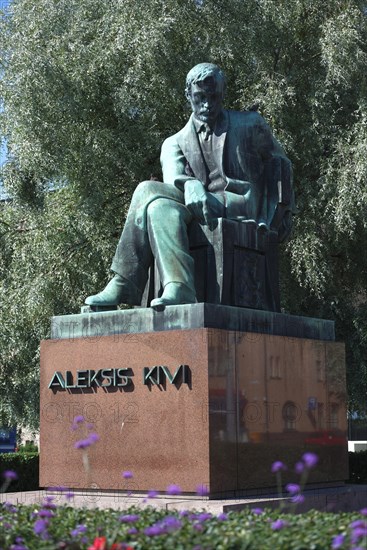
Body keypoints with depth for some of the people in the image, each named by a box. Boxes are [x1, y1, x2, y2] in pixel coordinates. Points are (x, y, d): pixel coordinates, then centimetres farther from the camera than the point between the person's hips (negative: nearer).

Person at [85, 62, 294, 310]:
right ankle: (179, 287, -44)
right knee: (162, 205, -33)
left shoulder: (251, 125, 18)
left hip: (242, 207, -4)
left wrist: (283, 210, 14)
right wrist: (190, 185, -25)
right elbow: (173, 180, -1)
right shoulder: (175, 143, 20)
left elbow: (280, 164, 26)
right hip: (199, 209, 4)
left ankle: (125, 285, -35)